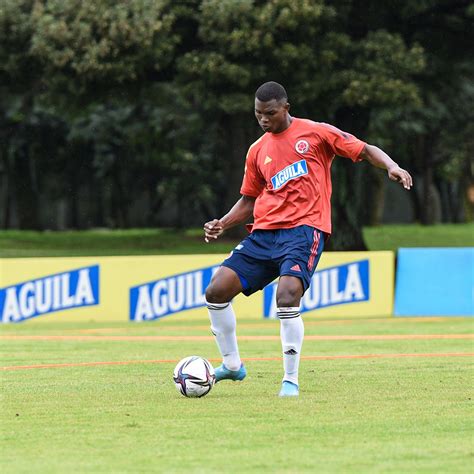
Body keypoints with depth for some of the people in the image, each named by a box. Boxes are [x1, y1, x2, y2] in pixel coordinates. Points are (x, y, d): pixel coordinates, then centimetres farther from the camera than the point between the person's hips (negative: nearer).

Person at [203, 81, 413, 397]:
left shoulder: (316, 133, 3)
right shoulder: (258, 151, 18)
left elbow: (366, 151, 4)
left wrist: (392, 167, -15)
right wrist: (222, 225, 9)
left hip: (304, 230, -6)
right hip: (263, 233, 6)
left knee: (287, 297, -27)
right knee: (217, 291, -7)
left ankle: (291, 380, -14)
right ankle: (232, 366, 12)